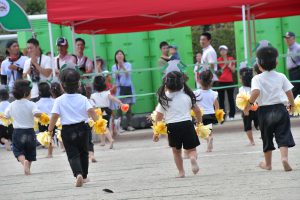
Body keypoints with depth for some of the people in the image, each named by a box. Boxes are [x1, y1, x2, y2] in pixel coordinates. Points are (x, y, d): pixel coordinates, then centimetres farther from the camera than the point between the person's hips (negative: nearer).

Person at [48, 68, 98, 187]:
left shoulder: (59, 101, -7)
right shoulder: (83, 99, -2)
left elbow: (55, 116, -12)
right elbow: (91, 111, -14)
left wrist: (50, 129, -5)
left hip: (67, 130, -2)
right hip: (82, 128, 2)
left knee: (72, 155, -1)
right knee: (83, 152, 21)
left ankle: (78, 174, -25)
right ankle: (84, 176, 29)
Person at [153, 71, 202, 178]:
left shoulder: (164, 99, -4)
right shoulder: (187, 96, 3)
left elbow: (159, 118, -3)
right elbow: (197, 111, 7)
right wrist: (199, 123, 24)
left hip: (172, 126, -1)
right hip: (187, 124, 1)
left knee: (176, 151, 19)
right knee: (191, 149, 8)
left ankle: (181, 171, 18)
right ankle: (193, 158, -25)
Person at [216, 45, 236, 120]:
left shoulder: (231, 59, 5)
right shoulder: (218, 60, 3)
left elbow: (233, 70, 4)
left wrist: (230, 66, -13)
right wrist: (224, 65, -13)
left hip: (229, 81, 0)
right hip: (221, 82, 0)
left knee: (231, 98, 2)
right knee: (221, 99, 0)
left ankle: (232, 115, 6)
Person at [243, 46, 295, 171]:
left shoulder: (257, 79, -7)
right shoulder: (281, 77, 3)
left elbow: (256, 91, -24)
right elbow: (289, 92, 5)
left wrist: (249, 105, -14)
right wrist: (292, 105, 21)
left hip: (264, 111, -1)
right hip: (280, 108, 1)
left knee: (267, 138, 14)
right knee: (283, 136, -1)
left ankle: (268, 163, 26)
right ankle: (284, 157, -25)